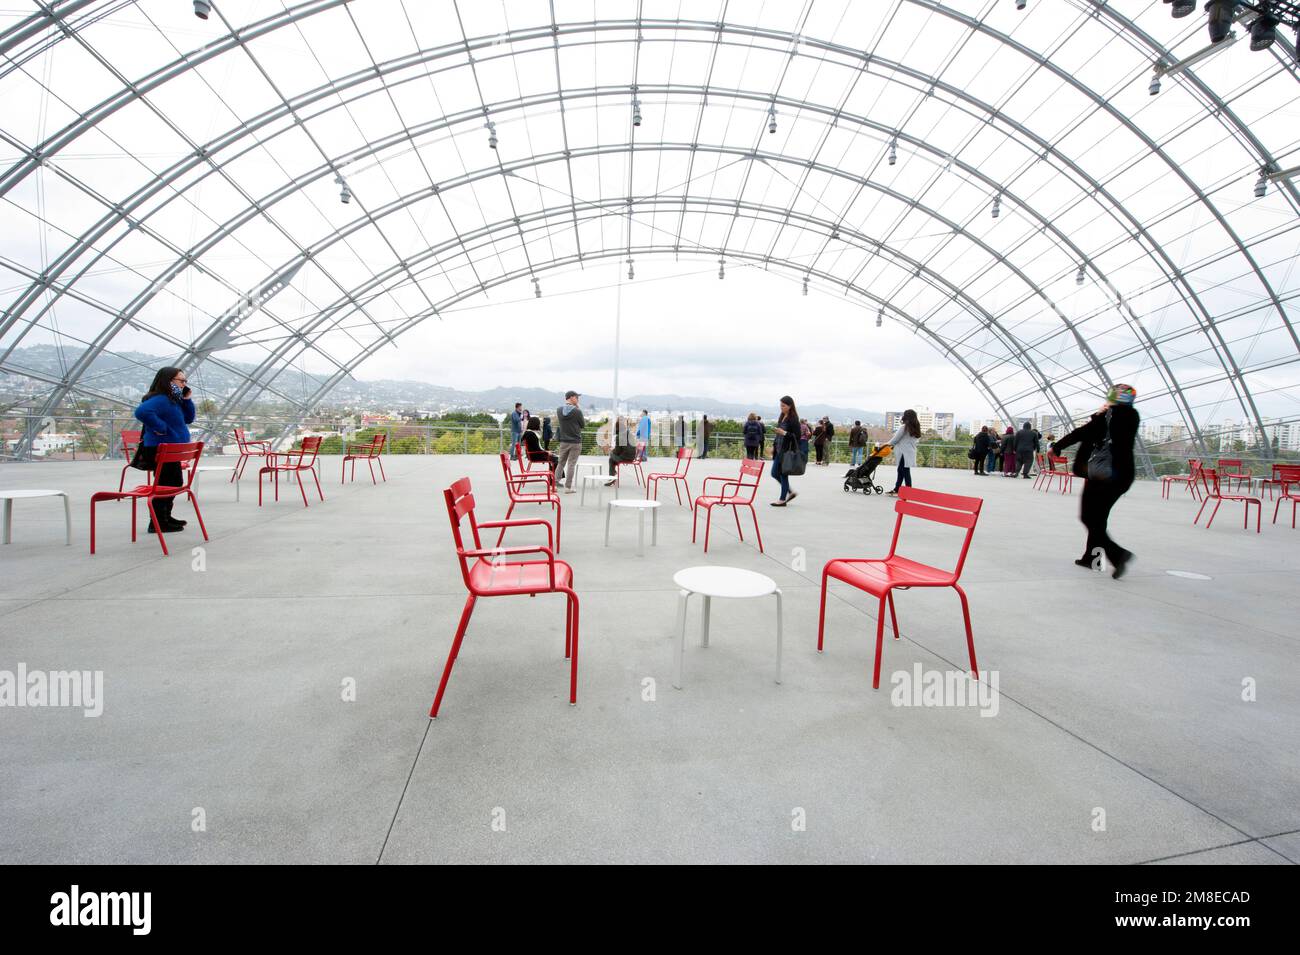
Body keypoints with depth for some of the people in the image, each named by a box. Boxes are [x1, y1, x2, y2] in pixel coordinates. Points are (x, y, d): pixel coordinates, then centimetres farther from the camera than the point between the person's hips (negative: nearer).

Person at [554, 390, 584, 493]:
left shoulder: (559, 410, 1)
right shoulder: (577, 411, -13)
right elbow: (583, 425, -2)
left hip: (563, 441, 4)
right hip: (575, 442, -4)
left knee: (561, 463, 15)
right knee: (571, 464, 1)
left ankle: (555, 483, 14)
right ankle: (568, 487, 4)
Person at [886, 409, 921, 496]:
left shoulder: (903, 427, -12)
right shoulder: (915, 428, 12)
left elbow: (895, 439, -7)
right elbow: (908, 440, 10)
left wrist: (888, 443, 11)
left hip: (904, 453, -8)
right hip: (910, 452, 8)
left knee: (905, 473, -5)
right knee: (901, 471, 15)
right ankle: (896, 490, 23)